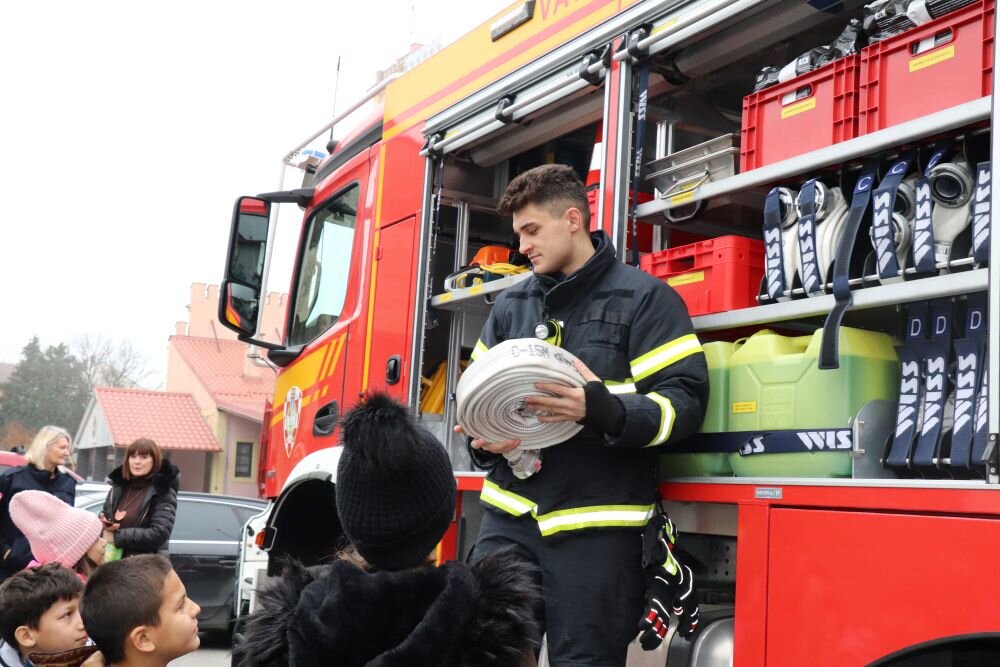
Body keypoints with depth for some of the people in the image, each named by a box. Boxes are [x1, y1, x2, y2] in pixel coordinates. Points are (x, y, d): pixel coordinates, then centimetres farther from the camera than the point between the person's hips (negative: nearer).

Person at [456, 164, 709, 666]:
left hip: (595, 526, -5)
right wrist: (484, 440, -5)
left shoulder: (643, 297, -4)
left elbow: (685, 400, -11)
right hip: (510, 515, 5)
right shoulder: (511, 305, 13)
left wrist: (600, 409, -28)